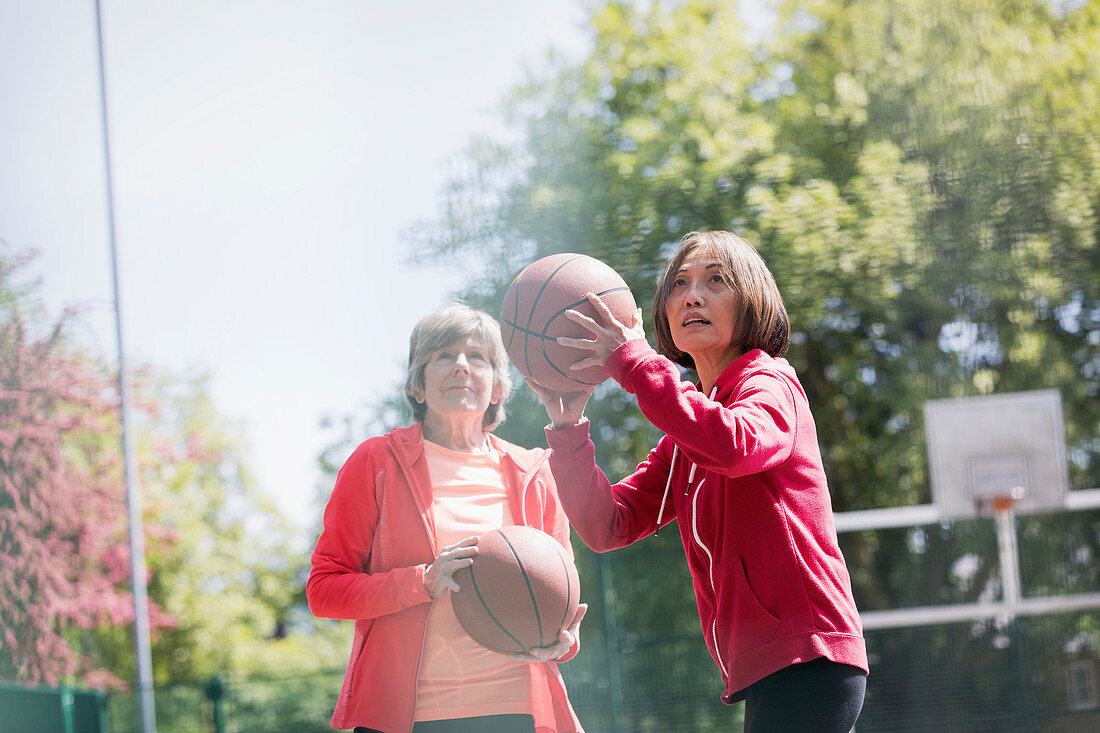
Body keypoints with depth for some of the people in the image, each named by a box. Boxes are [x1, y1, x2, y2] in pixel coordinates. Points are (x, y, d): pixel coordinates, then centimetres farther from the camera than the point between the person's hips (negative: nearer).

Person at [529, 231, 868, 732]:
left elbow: (736, 445, -28)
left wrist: (632, 361, -21)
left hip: (808, 658, -9)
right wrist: (567, 428, -6)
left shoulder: (770, 383, -3)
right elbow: (607, 525, 8)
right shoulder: (683, 436, 19)